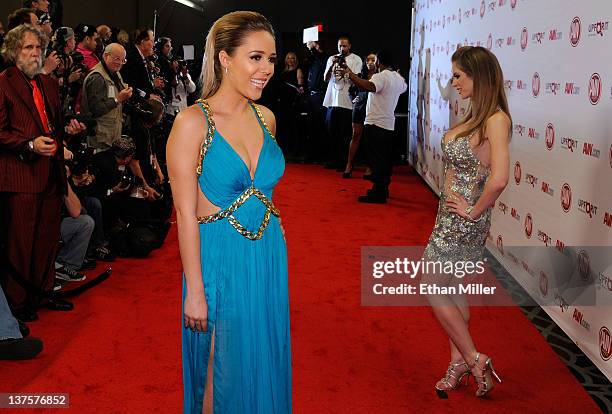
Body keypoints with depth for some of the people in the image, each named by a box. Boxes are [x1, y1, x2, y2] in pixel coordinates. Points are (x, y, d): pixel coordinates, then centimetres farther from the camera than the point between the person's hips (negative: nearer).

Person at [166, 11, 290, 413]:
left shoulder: (266, 117, 3)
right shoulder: (193, 122, -15)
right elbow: (185, 212, -15)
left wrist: (273, 243, 12)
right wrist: (195, 289, -14)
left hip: (269, 256, 6)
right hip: (220, 259, -5)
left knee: (263, 362, 19)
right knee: (222, 370, 12)